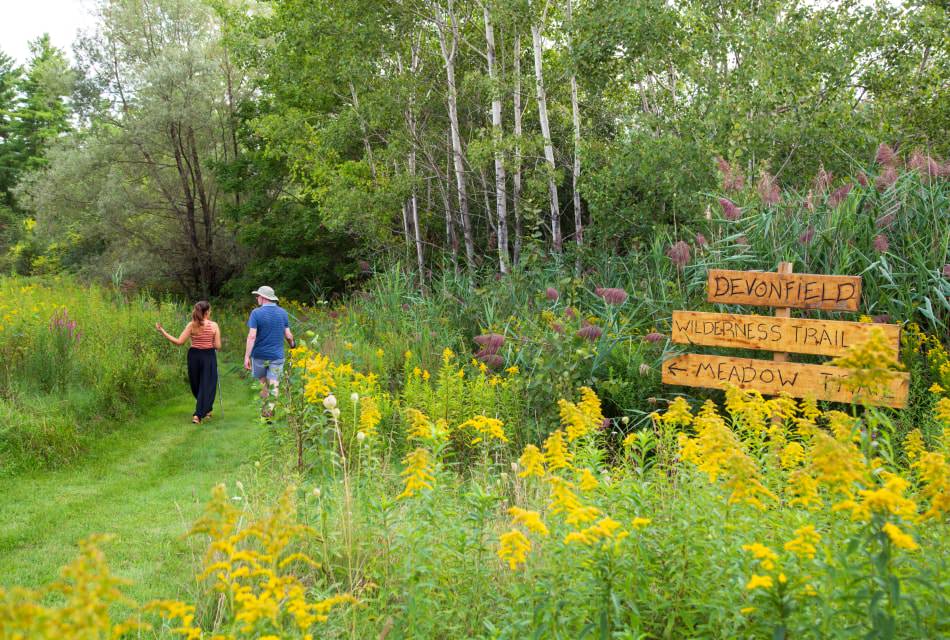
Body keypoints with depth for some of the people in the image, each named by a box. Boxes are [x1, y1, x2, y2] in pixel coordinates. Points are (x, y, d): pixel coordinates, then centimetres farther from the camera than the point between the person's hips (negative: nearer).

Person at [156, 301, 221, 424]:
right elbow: (218, 346, -10)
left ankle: (206, 410, 36)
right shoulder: (214, 325, -9)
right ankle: (198, 415, -7)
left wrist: (162, 331, -2)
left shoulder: (191, 325, -5)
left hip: (194, 356, 3)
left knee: (196, 386, 21)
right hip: (208, 356, -2)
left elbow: (179, 342, -9)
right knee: (206, 386, 3)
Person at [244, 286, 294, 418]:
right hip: (277, 356, 1)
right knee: (273, 386, 2)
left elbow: (252, 336, -15)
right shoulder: (283, 313, 1)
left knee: (262, 383, 16)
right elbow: (288, 335, 3)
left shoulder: (256, 313, -9)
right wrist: (292, 344, 26)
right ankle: (270, 411, -5)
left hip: (259, 355, -1)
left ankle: (265, 410, 23)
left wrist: (246, 357, -15)